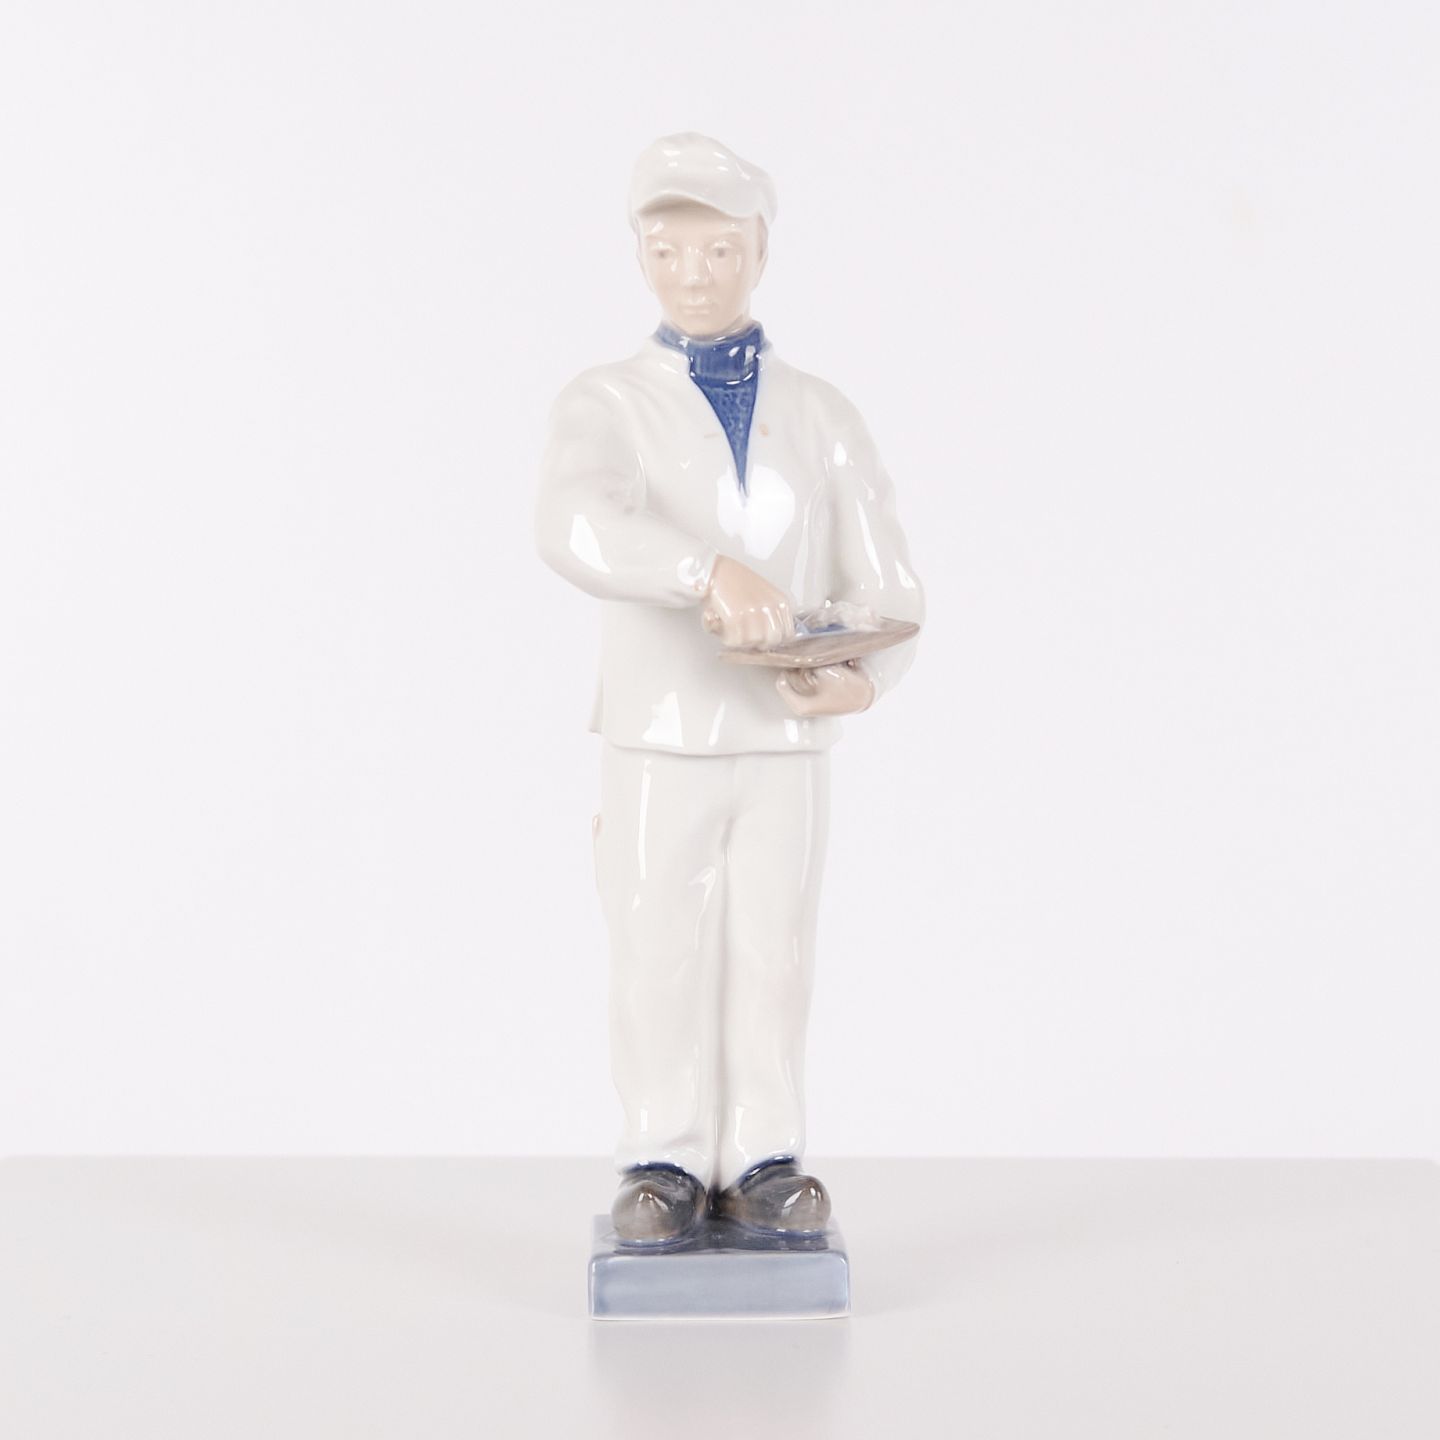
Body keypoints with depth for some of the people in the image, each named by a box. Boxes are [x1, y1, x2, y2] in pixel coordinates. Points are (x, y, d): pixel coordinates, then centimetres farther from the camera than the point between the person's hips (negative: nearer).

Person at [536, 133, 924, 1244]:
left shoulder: (822, 415, 7)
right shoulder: (605, 404, -1)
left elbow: (886, 590, 2)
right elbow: (575, 528, -24)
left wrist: (863, 679, -20)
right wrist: (710, 570, -40)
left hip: (787, 737, 2)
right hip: (656, 737, -1)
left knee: (775, 956, 6)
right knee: (661, 960, 5)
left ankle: (764, 1162, 18)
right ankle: (668, 1164, 17)